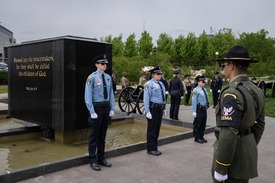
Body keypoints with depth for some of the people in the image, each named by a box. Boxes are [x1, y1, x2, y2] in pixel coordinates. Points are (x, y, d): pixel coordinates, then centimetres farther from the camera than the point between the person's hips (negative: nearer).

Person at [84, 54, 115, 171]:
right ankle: (93, 161, 15)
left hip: (106, 107, 6)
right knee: (94, 135, 4)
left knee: (102, 135, 14)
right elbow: (88, 96, -12)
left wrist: (112, 109, 6)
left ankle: (101, 158, 26)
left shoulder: (108, 77, 8)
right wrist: (92, 112, -15)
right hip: (97, 107, -5)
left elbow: (111, 94, 12)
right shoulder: (92, 77, -10)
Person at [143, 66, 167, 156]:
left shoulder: (161, 84, 15)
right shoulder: (149, 84, -9)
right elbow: (146, 98, -14)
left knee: (157, 129, 12)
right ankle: (151, 149, 9)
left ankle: (155, 148, 23)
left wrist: (164, 109, 17)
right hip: (153, 109, -8)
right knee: (152, 129, 0)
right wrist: (147, 111, -19)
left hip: (160, 109, 8)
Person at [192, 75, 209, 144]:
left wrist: (206, 107, 15)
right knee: (197, 124, 3)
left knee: (203, 124, 14)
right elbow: (194, 101, -14)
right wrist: (194, 111, -17)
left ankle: (201, 137, 26)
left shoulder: (204, 89, 12)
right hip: (199, 110, -8)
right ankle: (197, 138, 13)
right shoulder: (196, 90, -11)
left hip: (204, 109, 8)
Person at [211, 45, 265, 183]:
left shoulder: (232, 94, -24)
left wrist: (220, 169, -22)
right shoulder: (256, 91, 5)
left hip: (232, 155, -9)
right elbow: (259, 124, 13)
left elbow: (228, 134, -28)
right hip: (248, 153, 9)